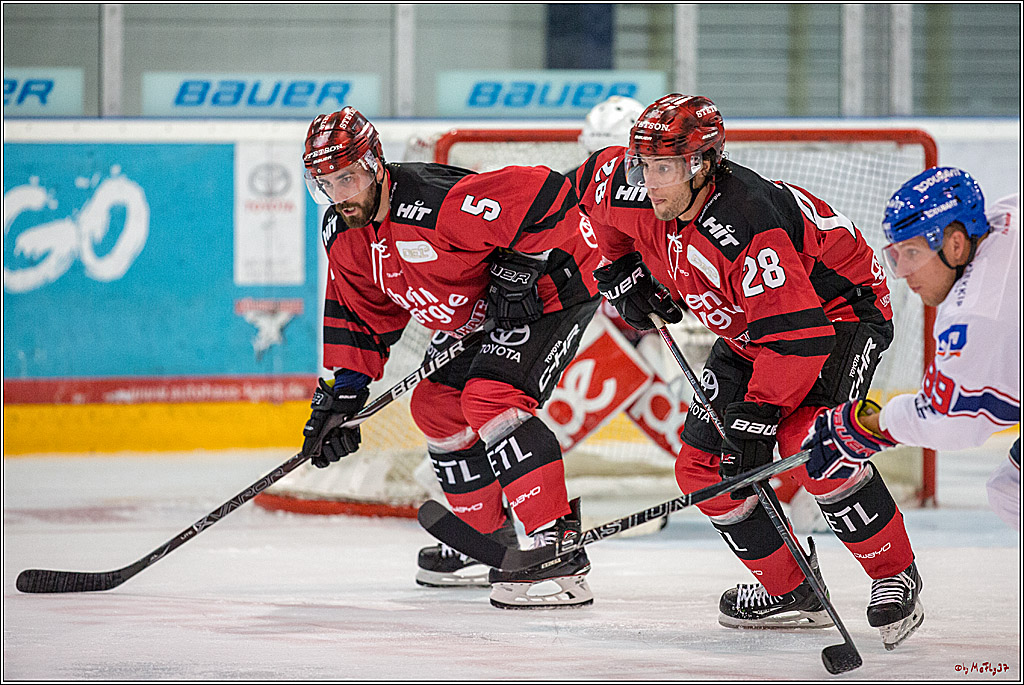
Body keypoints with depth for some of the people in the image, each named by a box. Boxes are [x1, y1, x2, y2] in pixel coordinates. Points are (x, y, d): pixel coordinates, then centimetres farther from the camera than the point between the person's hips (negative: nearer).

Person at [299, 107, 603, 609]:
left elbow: (544, 193, -35)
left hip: (552, 289, -10)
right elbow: (360, 314, 10)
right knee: (436, 407, 13)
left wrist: (519, 267, -28)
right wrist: (341, 393, 2)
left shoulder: (436, 203, -33)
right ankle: (490, 544, 27)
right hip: (474, 317, 10)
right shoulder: (343, 234, -3)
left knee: (491, 398, -26)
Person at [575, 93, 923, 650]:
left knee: (805, 440, -30)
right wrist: (622, 269, 8)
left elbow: (797, 336, -39)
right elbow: (596, 179, 11)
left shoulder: (746, 224, -38)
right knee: (702, 465, -1)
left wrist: (757, 414, -40)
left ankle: (894, 577, -15)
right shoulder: (637, 195, -15)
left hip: (839, 308, -9)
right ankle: (789, 591, 13)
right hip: (748, 330, 9)